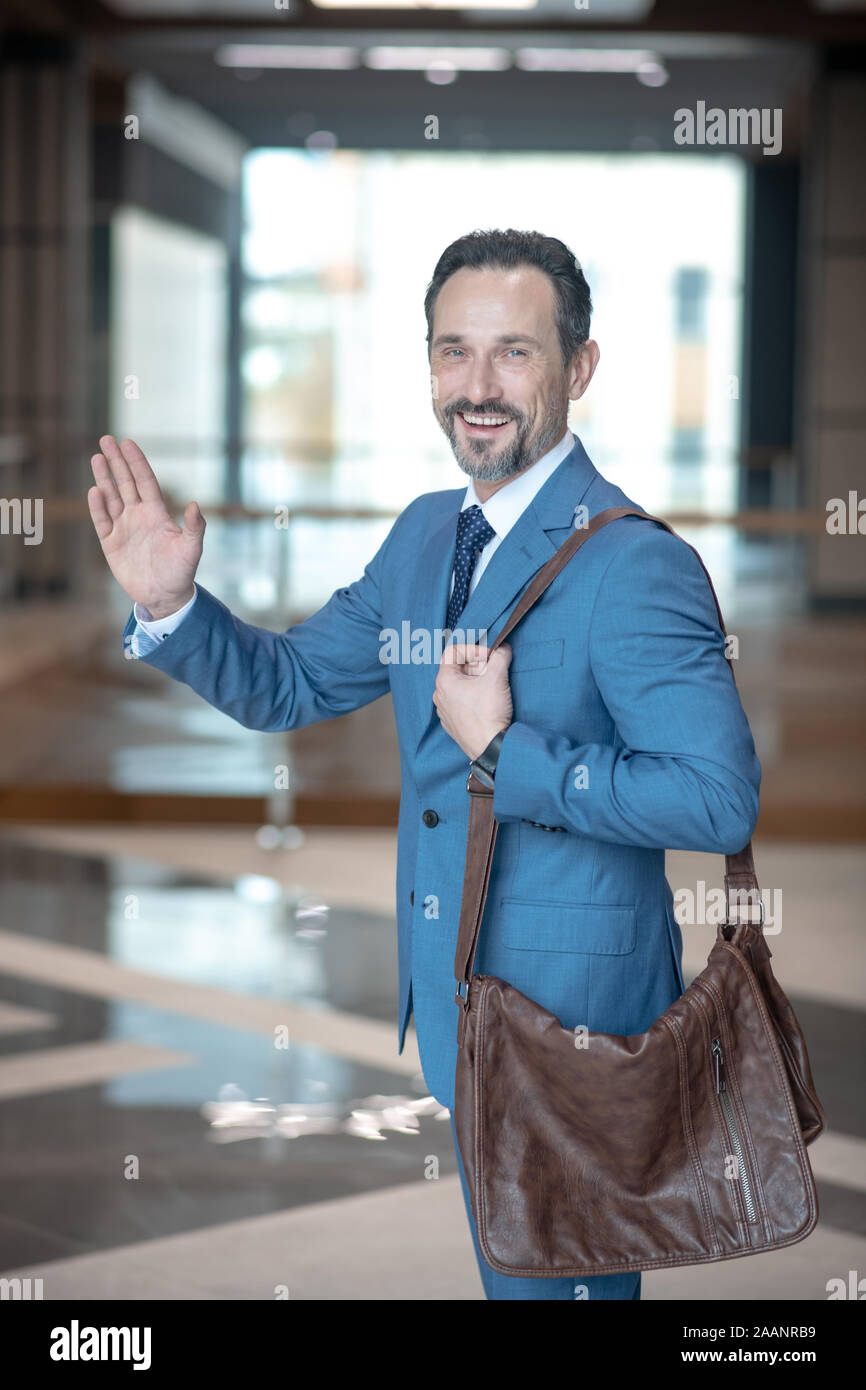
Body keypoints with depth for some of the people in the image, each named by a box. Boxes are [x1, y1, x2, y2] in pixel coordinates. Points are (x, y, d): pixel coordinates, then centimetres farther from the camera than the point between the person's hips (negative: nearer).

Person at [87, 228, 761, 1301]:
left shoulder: (637, 567, -21)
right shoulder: (423, 536, 6)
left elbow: (721, 800, -27)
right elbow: (290, 683, 12)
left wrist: (508, 754, -25)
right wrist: (171, 605, -5)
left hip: (571, 1015, -8)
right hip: (455, 995, 8)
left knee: (550, 1276, 6)